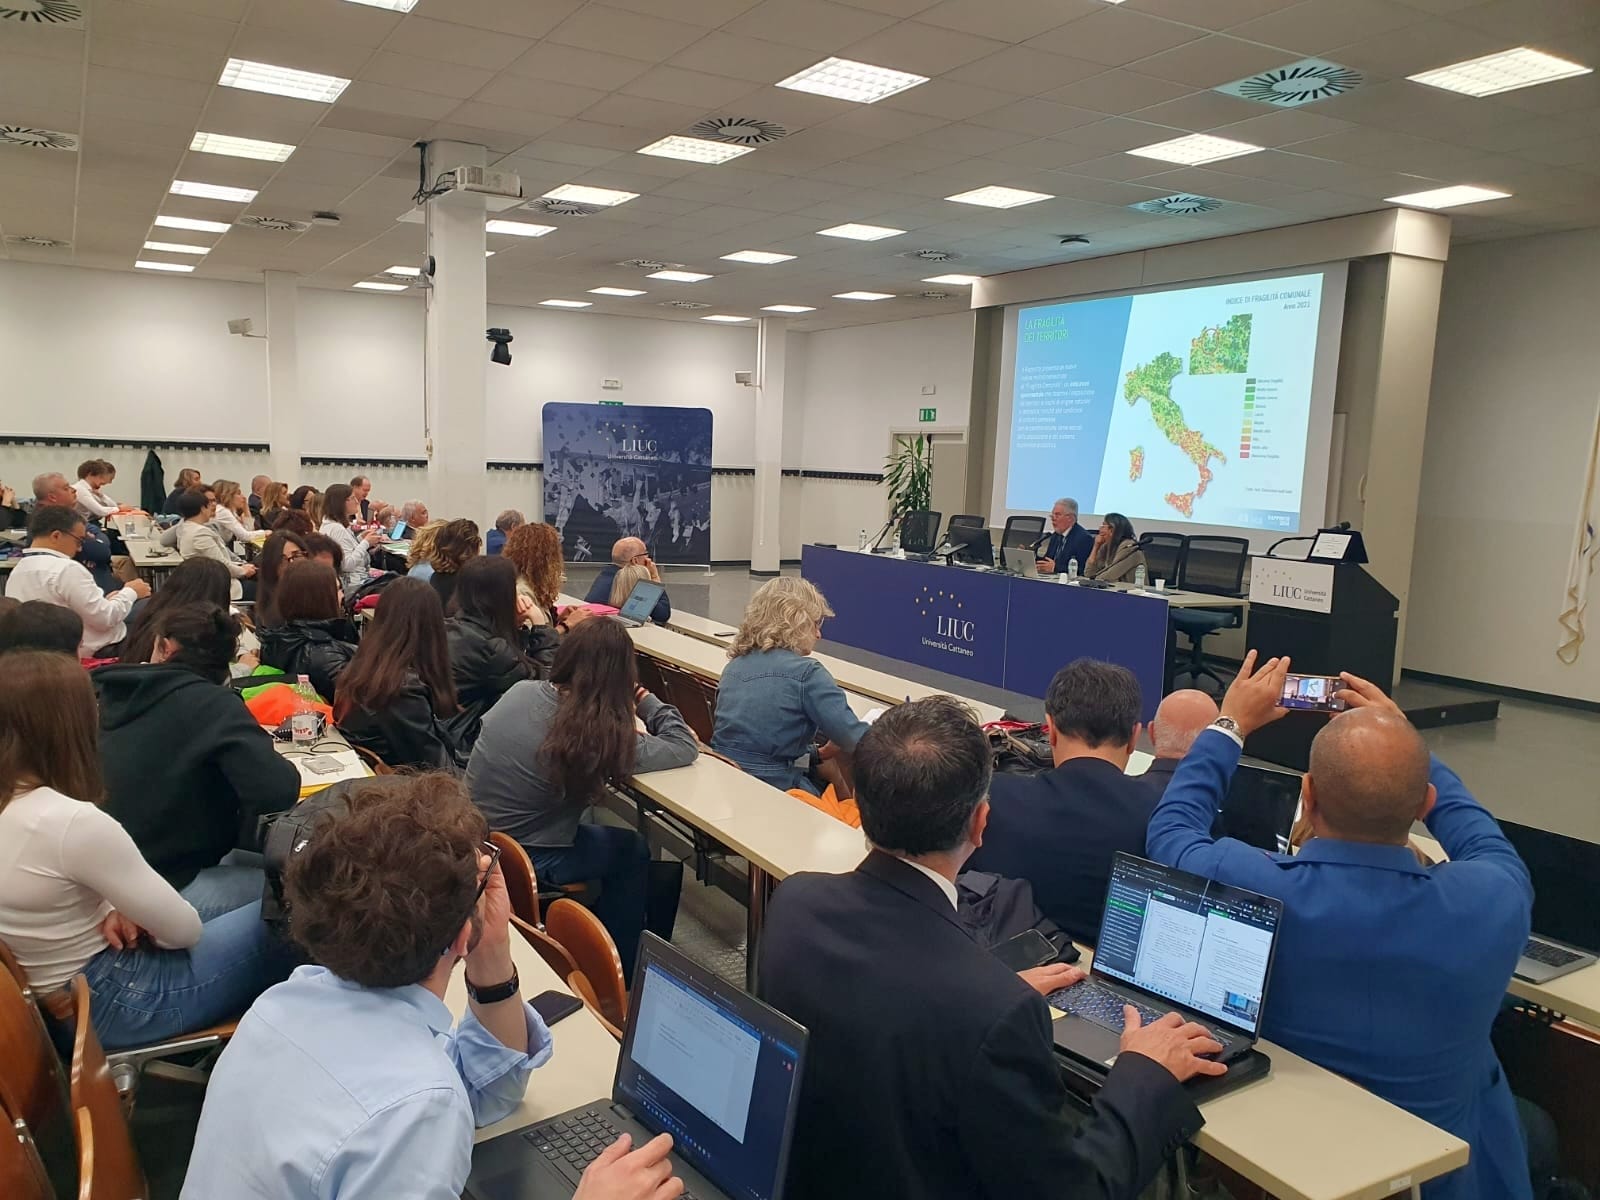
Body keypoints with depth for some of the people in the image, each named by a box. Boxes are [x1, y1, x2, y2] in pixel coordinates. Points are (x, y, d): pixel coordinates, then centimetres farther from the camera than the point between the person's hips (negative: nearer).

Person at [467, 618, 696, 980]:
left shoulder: (521, 691, -8)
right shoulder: (600, 735, -25)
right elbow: (686, 748, -14)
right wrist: (645, 700, -3)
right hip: (525, 863, -6)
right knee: (633, 852, 19)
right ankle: (620, 971, 34)